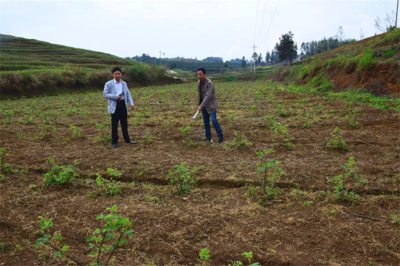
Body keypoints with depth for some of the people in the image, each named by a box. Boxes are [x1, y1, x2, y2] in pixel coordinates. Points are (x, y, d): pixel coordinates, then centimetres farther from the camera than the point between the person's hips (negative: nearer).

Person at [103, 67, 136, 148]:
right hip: (115, 106, -4)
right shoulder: (108, 84, -2)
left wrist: (131, 103, -4)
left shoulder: (124, 83, 11)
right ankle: (114, 142, 9)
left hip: (123, 105, 4)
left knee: (124, 123, 13)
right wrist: (116, 96, -20)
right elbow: (105, 94, -7)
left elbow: (128, 94, 8)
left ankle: (127, 139, 27)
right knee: (114, 124, 0)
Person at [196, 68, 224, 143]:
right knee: (206, 122, 7)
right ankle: (208, 138, 16)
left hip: (211, 104, -7)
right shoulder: (199, 82, 2)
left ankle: (220, 136, -2)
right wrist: (200, 105, 18)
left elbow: (208, 96, -31)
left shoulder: (210, 83, -23)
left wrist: (201, 106, -36)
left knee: (214, 120, -17)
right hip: (204, 104, 7)